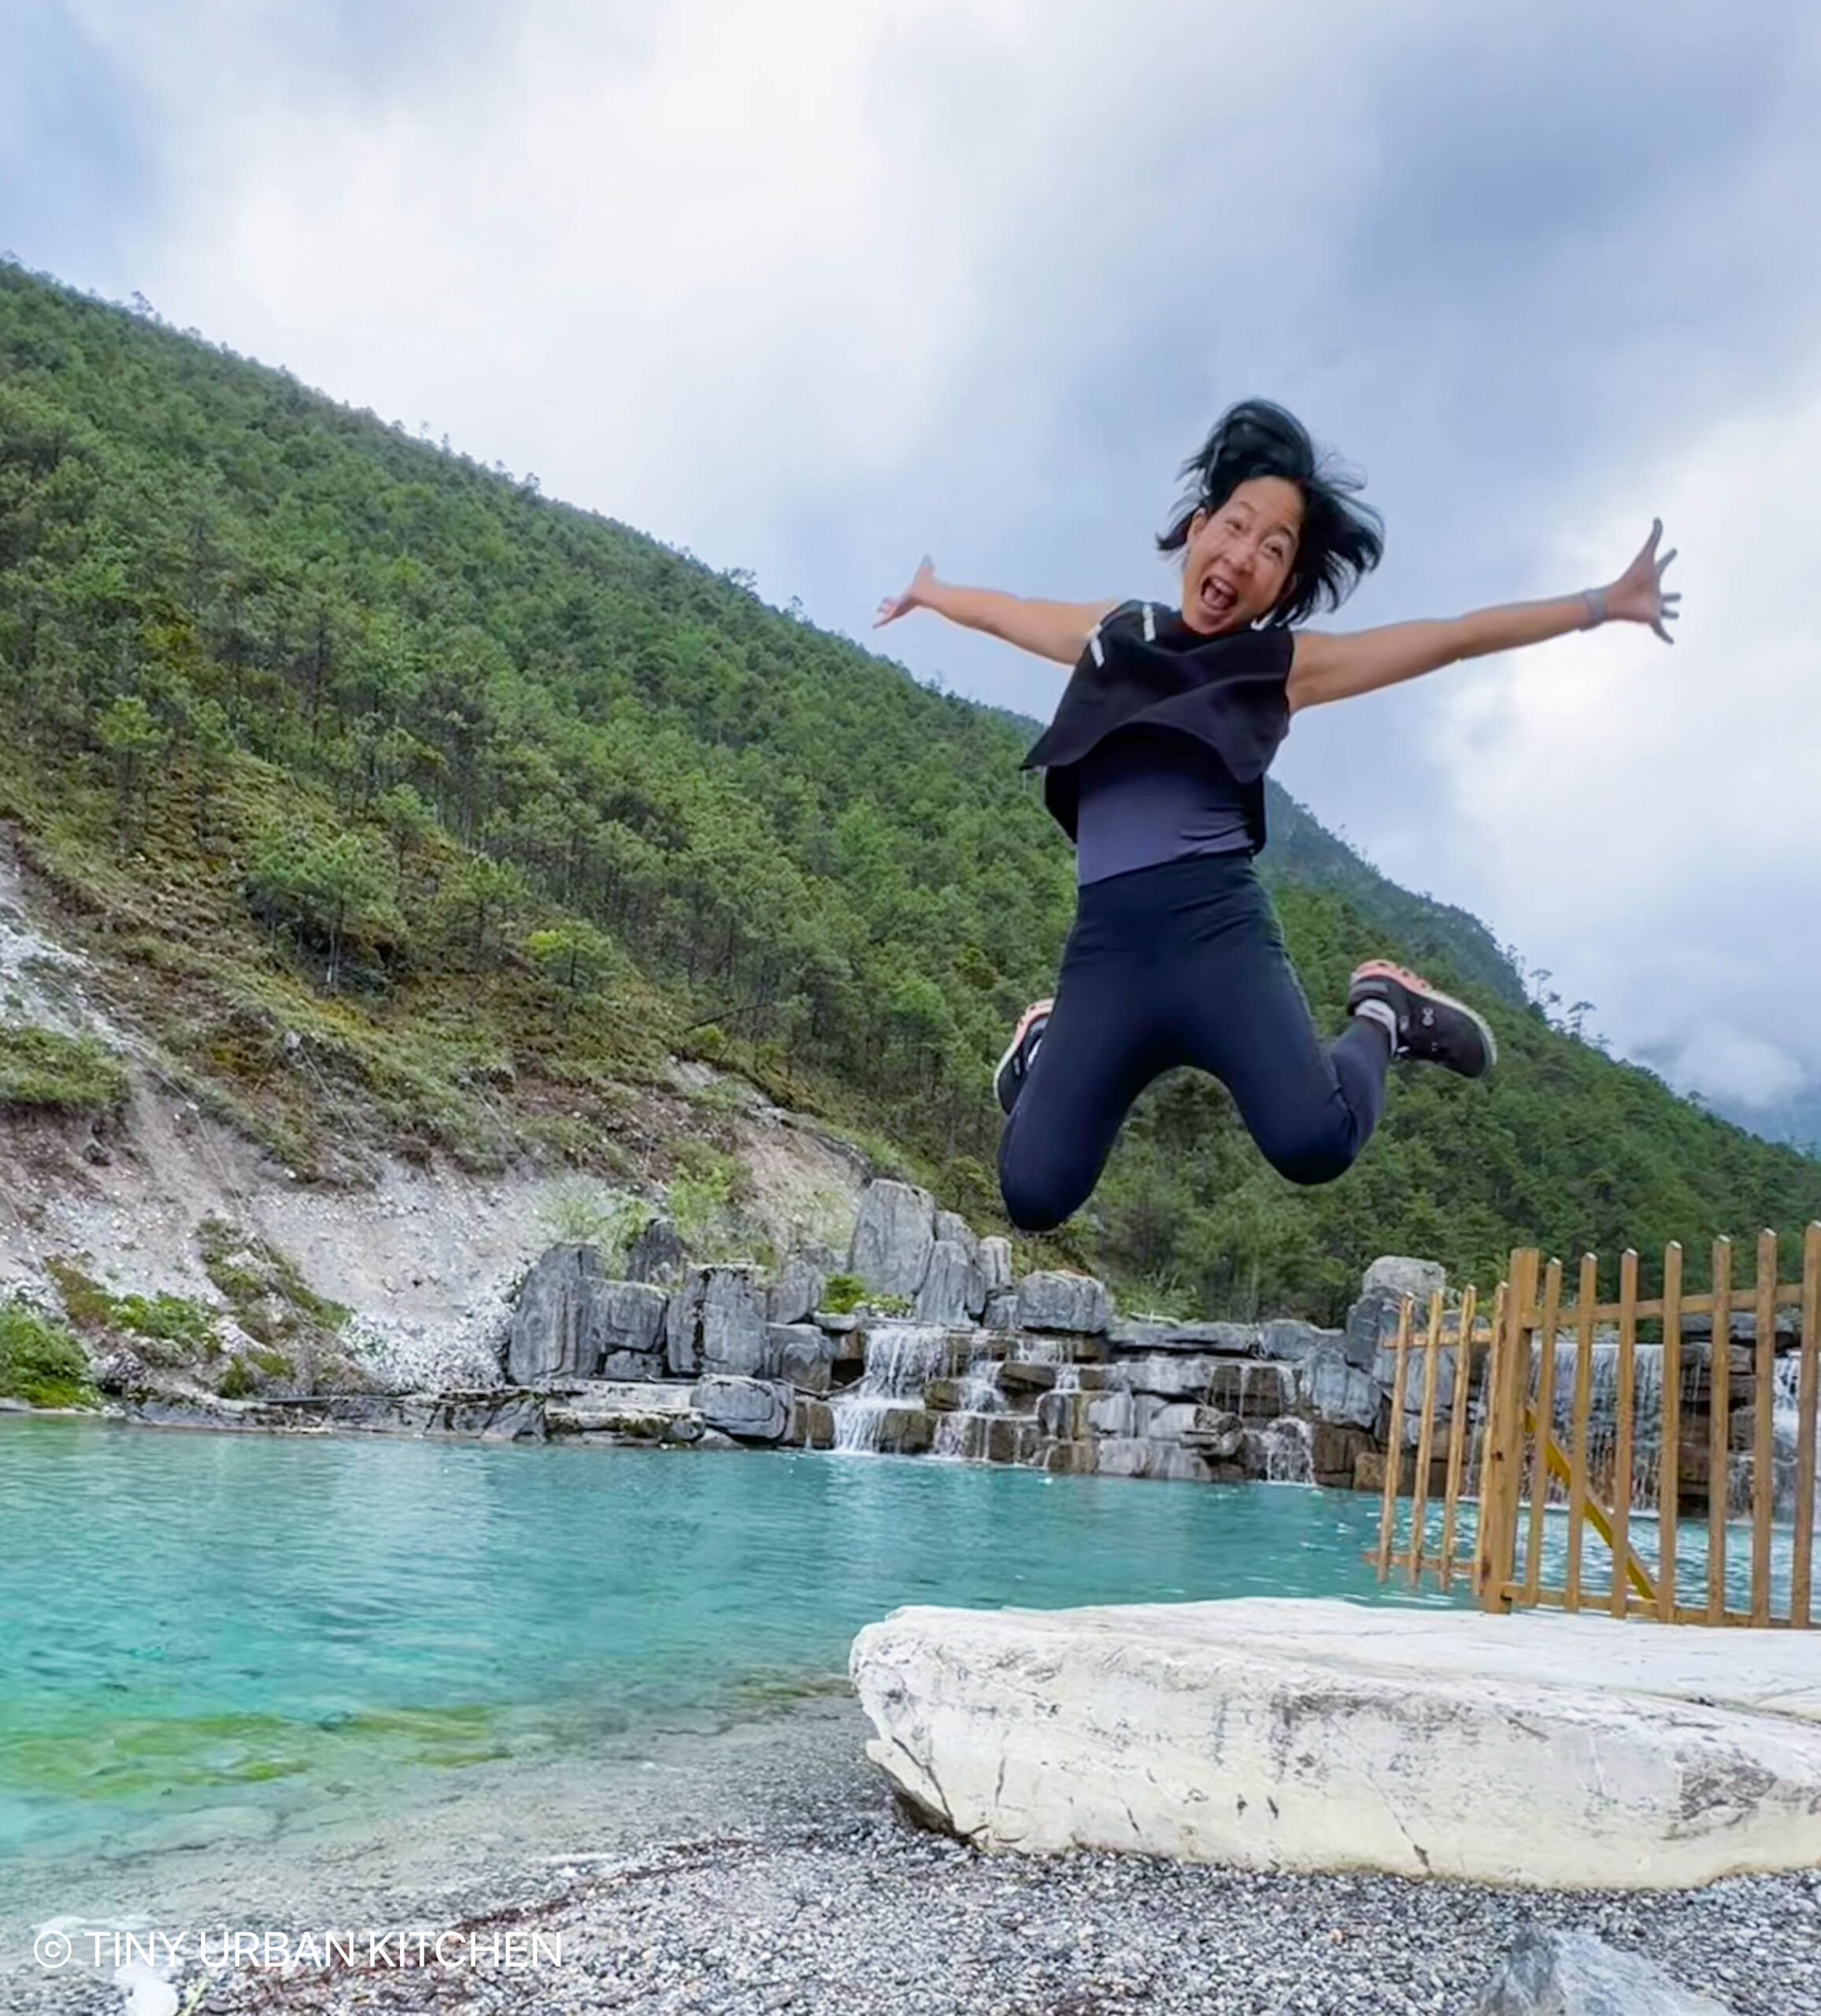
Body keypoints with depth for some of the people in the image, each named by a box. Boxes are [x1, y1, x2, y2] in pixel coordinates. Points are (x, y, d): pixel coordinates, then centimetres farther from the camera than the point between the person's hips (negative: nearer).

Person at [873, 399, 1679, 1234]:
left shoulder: (1285, 662, 12)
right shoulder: (1112, 631, 19)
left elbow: (1451, 637, 9)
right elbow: (1000, 610, 38)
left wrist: (1602, 604, 4)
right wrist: (928, 593, 55)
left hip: (1217, 924, -2)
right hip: (1105, 942, 2)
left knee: (1313, 1143, -28)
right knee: (1031, 1198, -9)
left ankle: (1382, 1016, 6)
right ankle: (1047, 1041, 24)